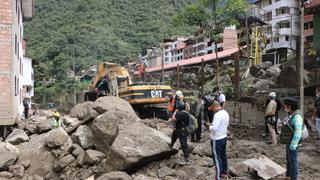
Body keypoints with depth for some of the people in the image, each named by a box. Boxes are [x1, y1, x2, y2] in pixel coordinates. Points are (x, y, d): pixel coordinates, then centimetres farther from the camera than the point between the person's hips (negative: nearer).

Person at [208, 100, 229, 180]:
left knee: (217, 157, 1)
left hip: (217, 139, -9)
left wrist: (210, 127, -10)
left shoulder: (217, 115, -25)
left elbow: (214, 128, -30)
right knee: (223, 155, 21)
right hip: (224, 137, 9)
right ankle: (224, 171, 35)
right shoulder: (225, 113, 3)